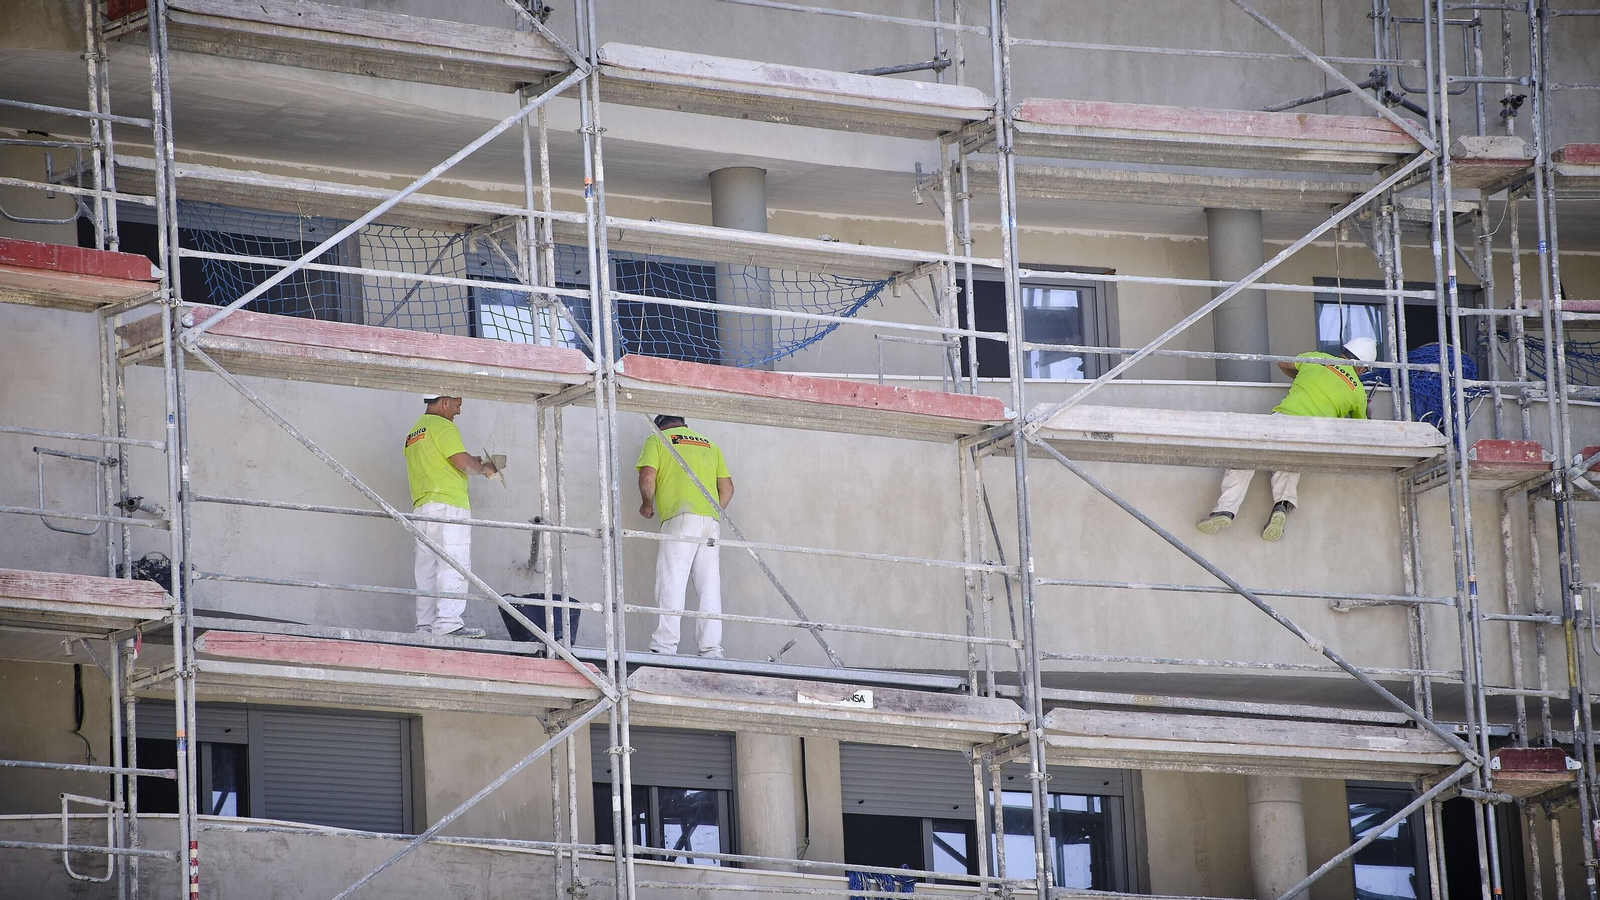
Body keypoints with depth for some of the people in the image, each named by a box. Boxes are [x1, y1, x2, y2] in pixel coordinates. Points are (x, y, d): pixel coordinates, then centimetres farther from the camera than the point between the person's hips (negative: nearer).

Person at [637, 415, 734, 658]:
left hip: (680, 518, -5)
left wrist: (647, 504, 14)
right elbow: (727, 486, 19)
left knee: (671, 582, -7)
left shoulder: (657, 440, 11)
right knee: (710, 586, 4)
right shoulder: (709, 444, 25)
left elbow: (647, 478, -3)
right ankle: (711, 649, 0)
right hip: (711, 521, 5)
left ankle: (665, 645, -15)